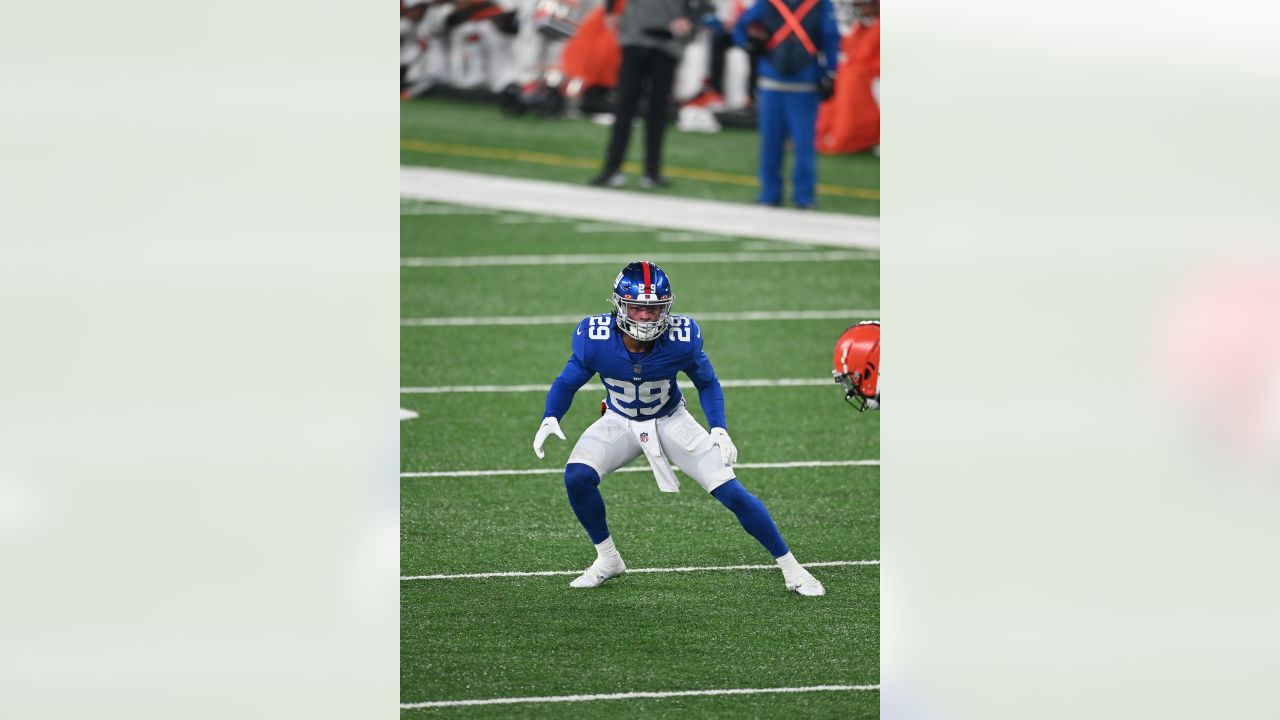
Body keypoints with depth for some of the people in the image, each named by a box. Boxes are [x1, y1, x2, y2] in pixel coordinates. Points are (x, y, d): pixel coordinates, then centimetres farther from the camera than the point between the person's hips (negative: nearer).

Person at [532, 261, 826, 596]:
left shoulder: (681, 339, -26)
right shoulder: (595, 340, -26)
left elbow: (707, 383, -6)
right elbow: (568, 382, -7)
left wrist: (719, 430, -18)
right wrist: (550, 419, -24)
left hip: (670, 421, -1)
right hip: (620, 422, 1)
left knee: (731, 490, -12)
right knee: (577, 477, -24)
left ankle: (789, 567, 5)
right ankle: (607, 560, 1)